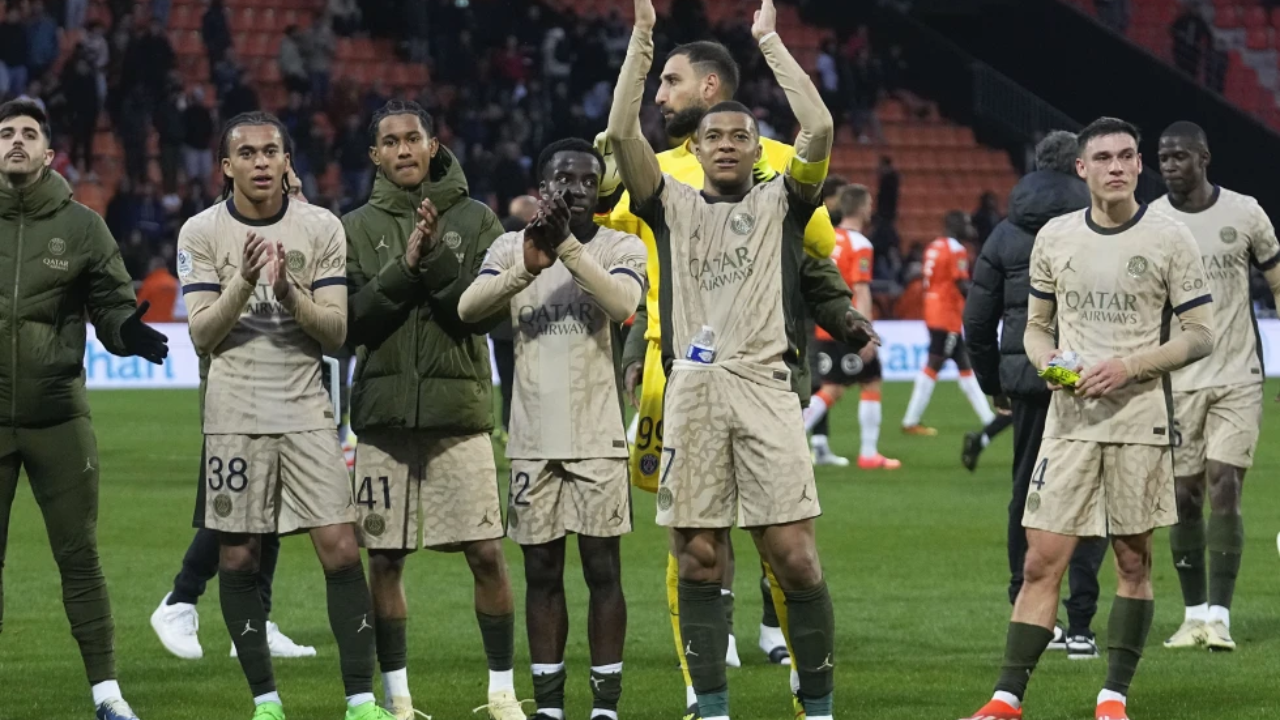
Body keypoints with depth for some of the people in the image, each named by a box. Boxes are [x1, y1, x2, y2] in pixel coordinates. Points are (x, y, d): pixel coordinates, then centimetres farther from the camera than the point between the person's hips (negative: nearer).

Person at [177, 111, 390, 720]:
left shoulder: (321, 228, 2)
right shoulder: (201, 233, 1)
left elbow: (336, 332, 0)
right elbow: (202, 335, -4)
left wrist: (289, 292, -18)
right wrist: (244, 283, -19)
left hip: (307, 413, 0)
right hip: (235, 414, 0)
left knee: (341, 551, -7)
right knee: (238, 560, 1)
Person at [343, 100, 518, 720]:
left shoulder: (475, 221, 5)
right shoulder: (358, 228, 7)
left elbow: (486, 310, -5)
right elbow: (351, 323, -2)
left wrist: (435, 259, -17)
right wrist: (405, 267, -13)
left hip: (458, 410, -1)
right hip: (383, 412, 1)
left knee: (486, 554, -4)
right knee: (384, 558, 2)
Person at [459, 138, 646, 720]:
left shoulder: (620, 247, 1)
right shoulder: (511, 247, 7)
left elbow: (621, 304, -20)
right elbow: (468, 308, -10)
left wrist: (566, 246, -27)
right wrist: (528, 265, -25)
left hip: (598, 438, -2)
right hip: (533, 438, 2)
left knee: (602, 570, 0)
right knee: (542, 573, 6)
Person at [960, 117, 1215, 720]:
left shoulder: (1169, 238, -1)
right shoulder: (1053, 238, 8)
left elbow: (1200, 336, -1)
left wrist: (1129, 366, -13)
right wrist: (1046, 359, -5)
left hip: (1140, 418, -2)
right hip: (1069, 417, 2)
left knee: (1133, 560, 4)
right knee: (1041, 561, -4)